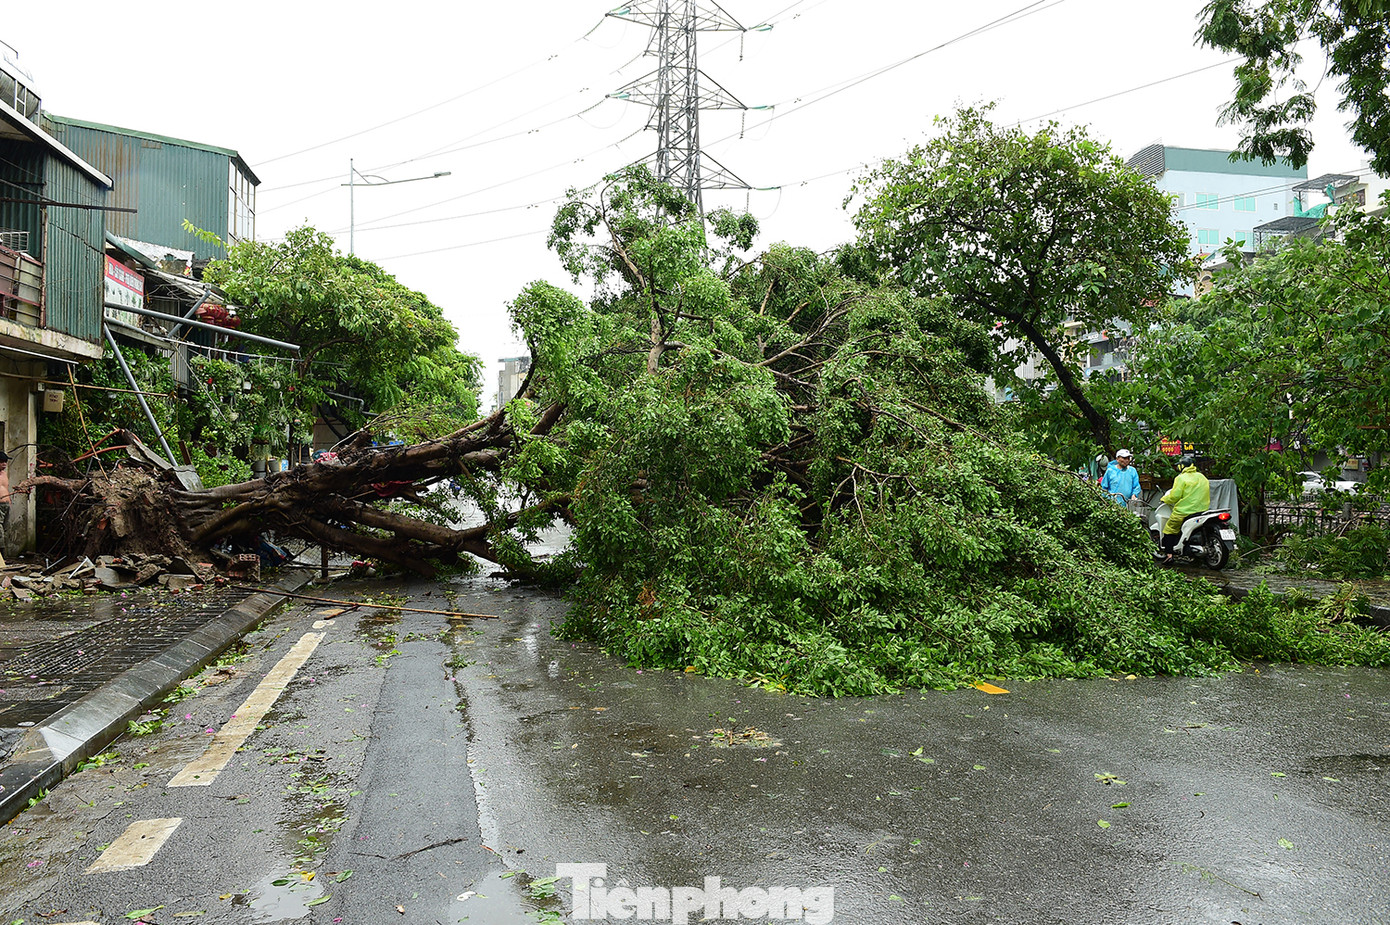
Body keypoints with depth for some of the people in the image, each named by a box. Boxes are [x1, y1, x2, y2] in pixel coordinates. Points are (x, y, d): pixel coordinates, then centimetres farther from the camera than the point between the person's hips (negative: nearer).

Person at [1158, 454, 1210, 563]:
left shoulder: (1181, 478, -10)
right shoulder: (1202, 477, 13)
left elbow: (1174, 496, -14)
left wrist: (1163, 499, 3)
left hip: (1184, 511, -7)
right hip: (1203, 510, 7)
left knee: (1169, 529, 3)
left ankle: (1168, 553, -6)